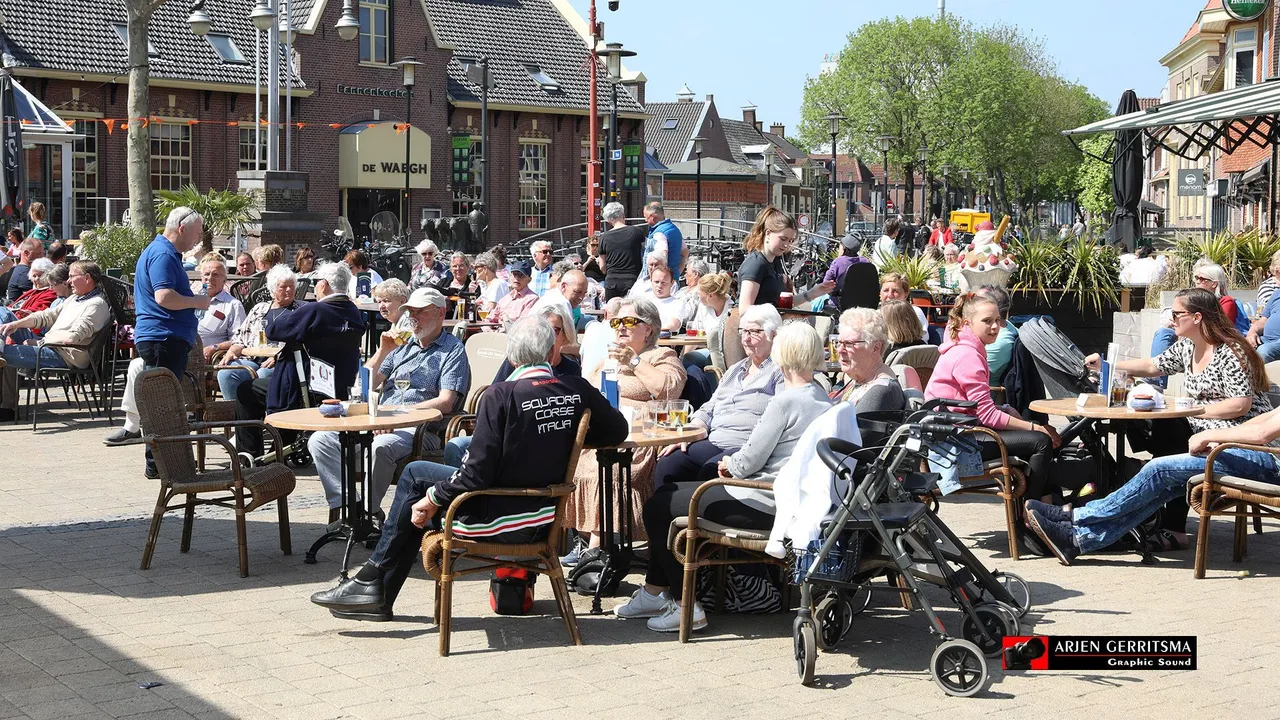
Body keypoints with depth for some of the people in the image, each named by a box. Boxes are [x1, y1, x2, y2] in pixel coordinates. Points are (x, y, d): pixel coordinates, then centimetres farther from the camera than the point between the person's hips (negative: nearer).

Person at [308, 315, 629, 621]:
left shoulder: (501, 395, -19)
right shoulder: (578, 390, -5)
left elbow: (478, 472, -20)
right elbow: (617, 431, 9)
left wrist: (432, 499, -5)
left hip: (499, 519, -7)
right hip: (545, 520, 7)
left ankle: (371, 581, 25)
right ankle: (380, 597, 29)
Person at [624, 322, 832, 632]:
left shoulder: (785, 401, -20)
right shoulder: (822, 400, 8)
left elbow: (748, 461, -17)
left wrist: (730, 464, 4)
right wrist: (735, 464, 5)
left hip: (762, 503, -10)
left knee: (657, 508, 0)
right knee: (667, 491, 19)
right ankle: (655, 592, 24)